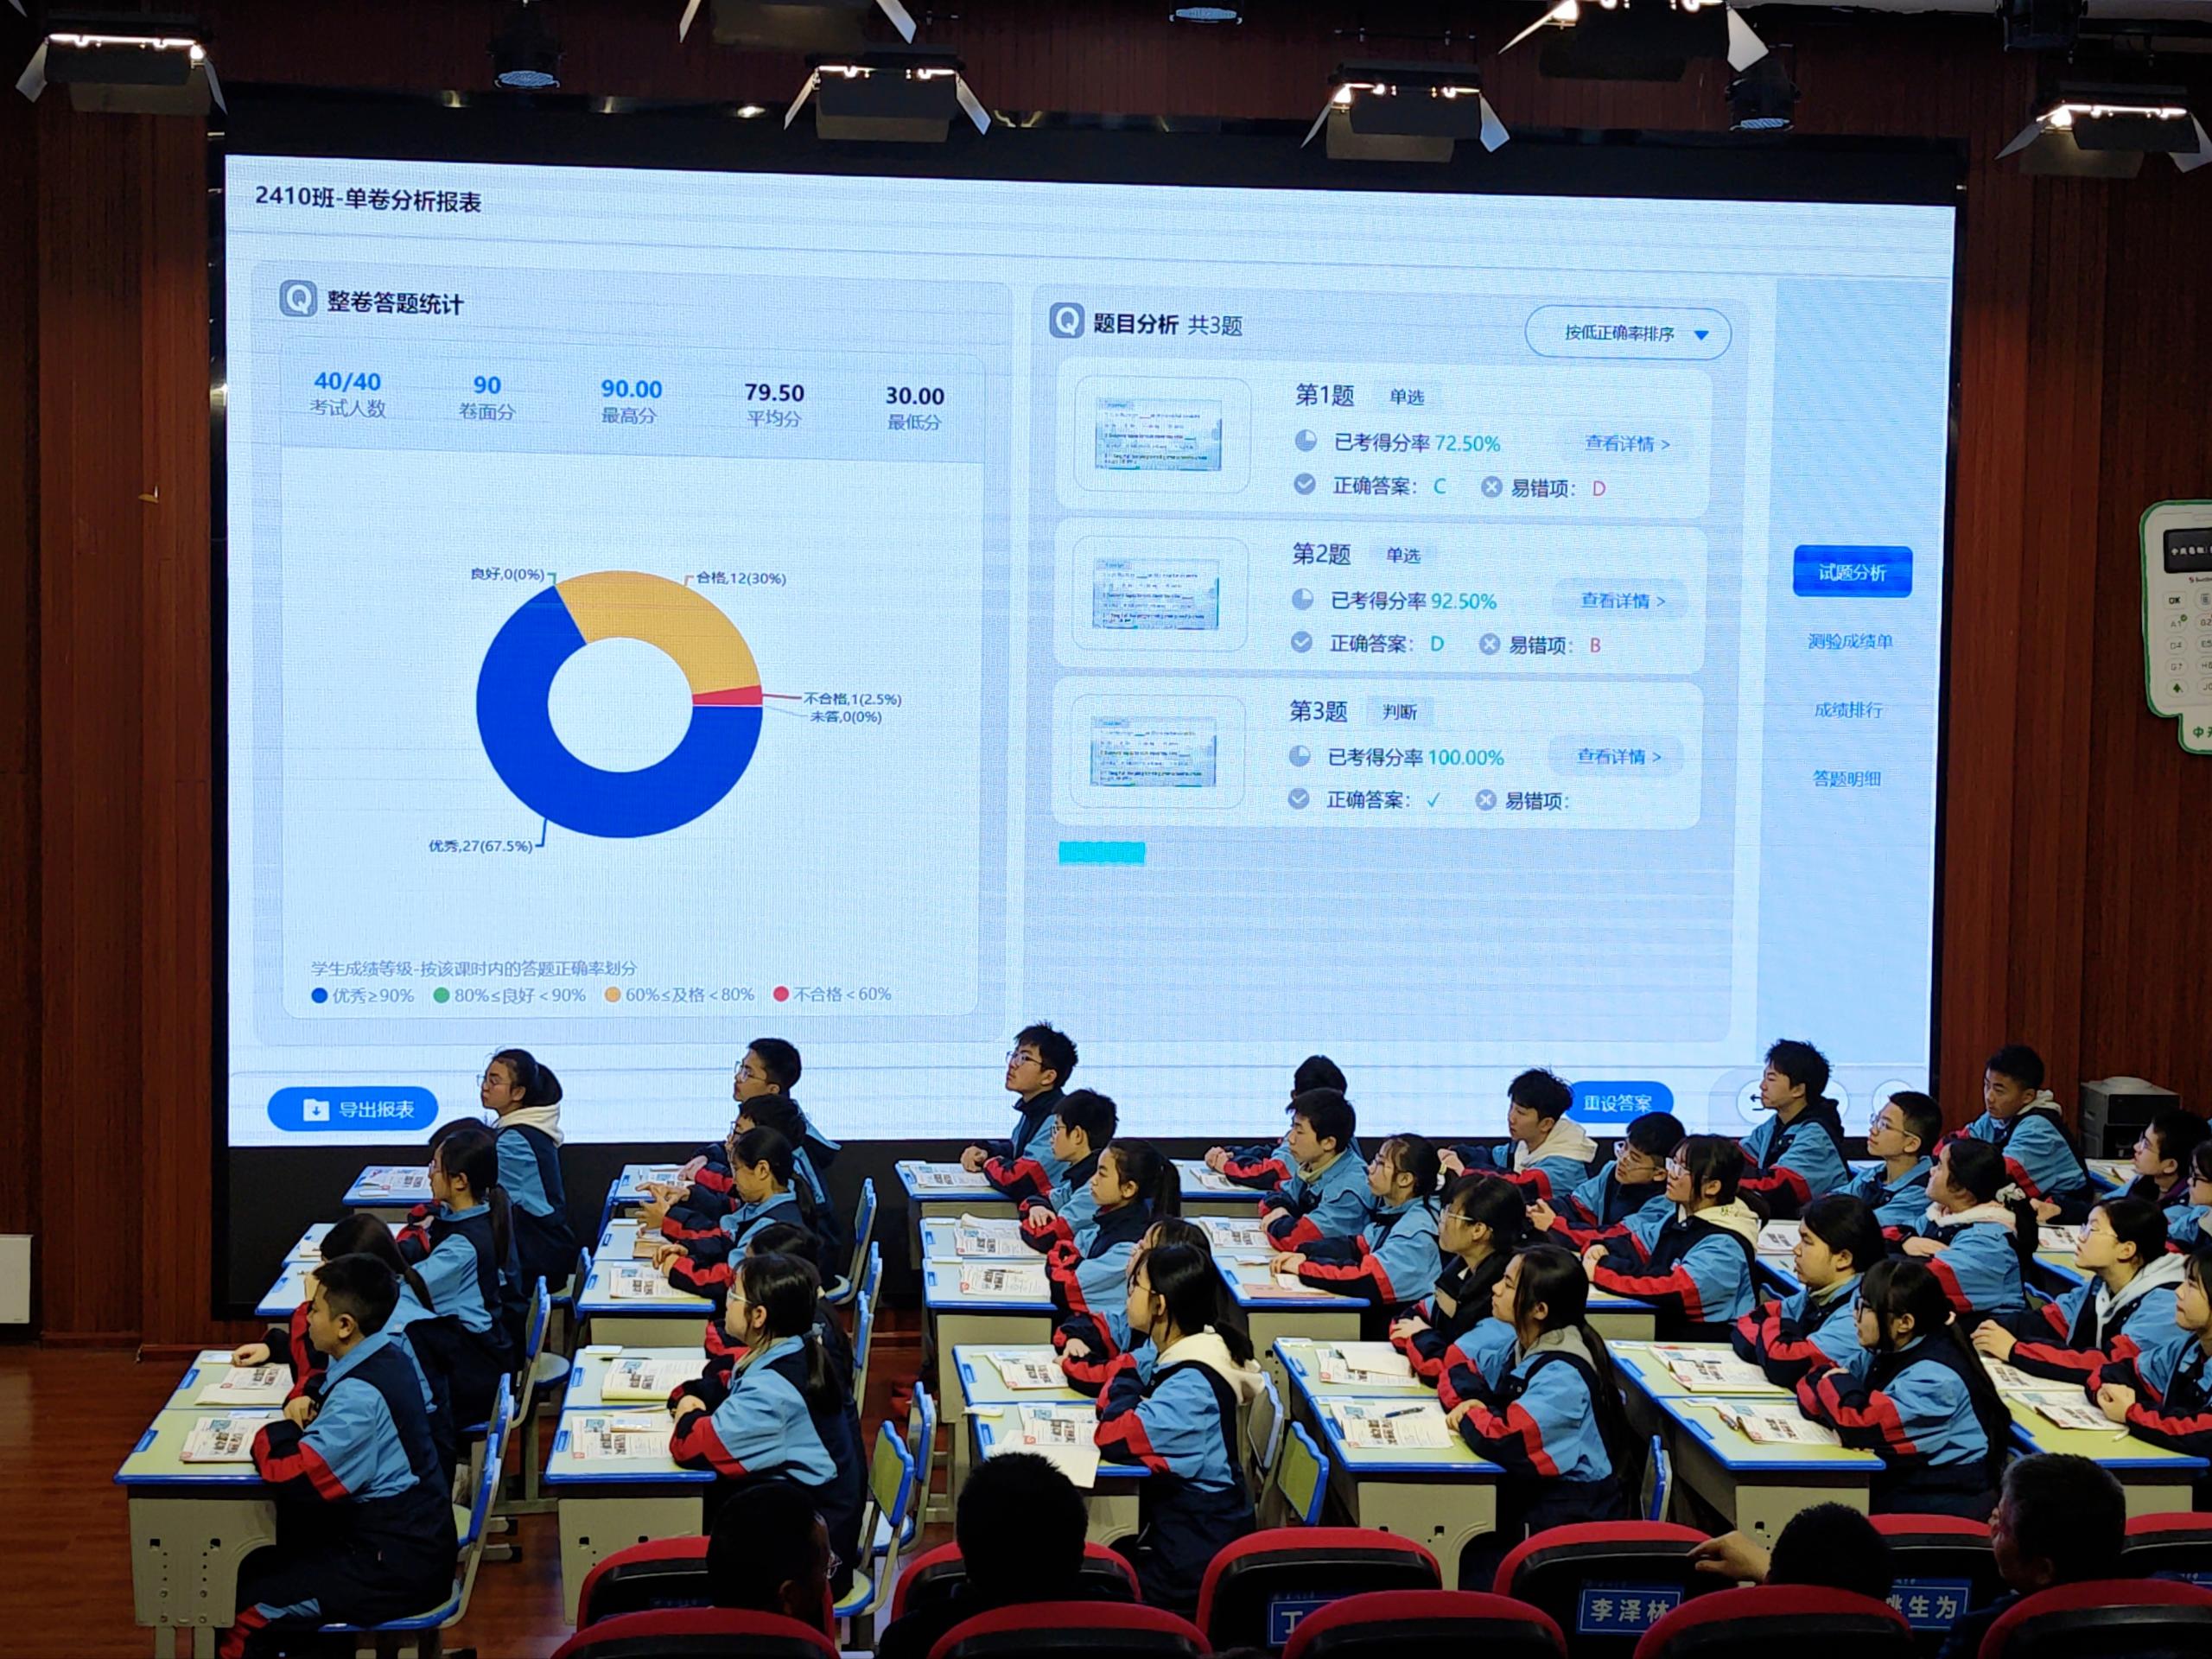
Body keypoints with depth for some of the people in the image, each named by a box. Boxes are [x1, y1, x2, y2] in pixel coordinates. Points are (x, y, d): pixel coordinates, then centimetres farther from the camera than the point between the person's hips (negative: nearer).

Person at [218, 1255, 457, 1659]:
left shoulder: (361, 1395, -24)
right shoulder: (388, 1357, 3)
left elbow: (291, 1476, -30)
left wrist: (275, 1432, -10)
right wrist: (309, 1407, 3)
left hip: (396, 1570, -10)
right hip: (415, 1539, 10)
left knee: (245, 1611, -9)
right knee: (257, 1567, 19)